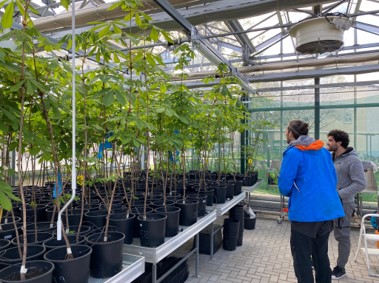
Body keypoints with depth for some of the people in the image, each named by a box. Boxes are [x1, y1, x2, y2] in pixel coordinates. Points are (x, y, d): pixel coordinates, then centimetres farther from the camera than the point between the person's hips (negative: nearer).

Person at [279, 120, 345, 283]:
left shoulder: (293, 153, -11)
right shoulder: (324, 151, 9)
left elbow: (284, 186, -12)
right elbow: (333, 179, 17)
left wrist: (291, 194, 9)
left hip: (305, 212, -7)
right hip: (328, 209, 7)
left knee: (302, 258, 7)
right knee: (321, 254, 21)